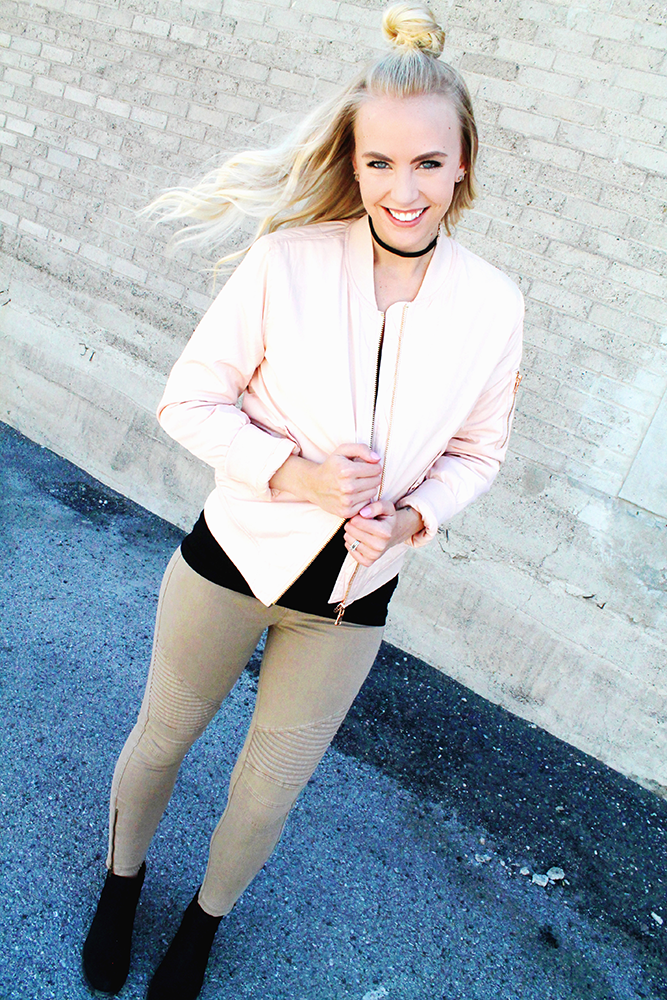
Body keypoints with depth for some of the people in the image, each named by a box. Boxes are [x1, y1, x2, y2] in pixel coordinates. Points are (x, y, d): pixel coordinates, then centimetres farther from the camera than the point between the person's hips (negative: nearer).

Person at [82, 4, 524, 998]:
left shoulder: (493, 304, -11)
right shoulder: (289, 258, -18)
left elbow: (476, 451, 2)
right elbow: (190, 400, -11)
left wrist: (410, 519, -16)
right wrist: (295, 474, -25)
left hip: (354, 593, 2)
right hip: (233, 553, -1)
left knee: (268, 792, 19)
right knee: (163, 737, 22)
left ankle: (205, 918, 54)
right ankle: (122, 879, 57)